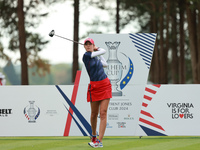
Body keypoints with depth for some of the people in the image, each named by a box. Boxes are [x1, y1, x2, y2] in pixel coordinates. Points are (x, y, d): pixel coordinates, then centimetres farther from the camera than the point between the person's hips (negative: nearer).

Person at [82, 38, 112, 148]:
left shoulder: (95, 56, 12)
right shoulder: (86, 55, -7)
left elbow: (105, 64, 27)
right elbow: (103, 51, -3)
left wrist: (96, 49, 27)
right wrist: (98, 49, 19)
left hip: (105, 85, 4)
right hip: (94, 87, -4)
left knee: (103, 113, -7)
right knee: (94, 113, 6)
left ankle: (99, 141, -12)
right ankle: (94, 136, 30)